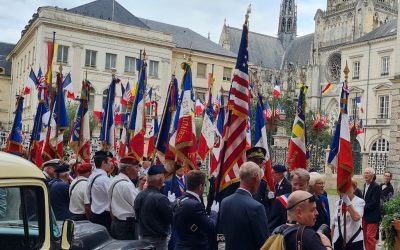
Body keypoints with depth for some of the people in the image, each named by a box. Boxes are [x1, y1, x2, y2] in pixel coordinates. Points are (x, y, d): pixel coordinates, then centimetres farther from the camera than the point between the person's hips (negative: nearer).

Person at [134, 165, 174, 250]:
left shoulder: (139, 196, -1)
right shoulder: (160, 198, -24)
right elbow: (172, 218, -16)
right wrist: (171, 203, -2)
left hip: (142, 237, 7)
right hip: (158, 239, -7)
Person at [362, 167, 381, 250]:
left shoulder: (376, 187, -15)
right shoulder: (365, 185, 11)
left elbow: (374, 203, -19)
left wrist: (363, 209, -17)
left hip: (372, 216, -8)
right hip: (365, 216, 8)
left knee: (370, 237, -6)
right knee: (365, 236, 12)